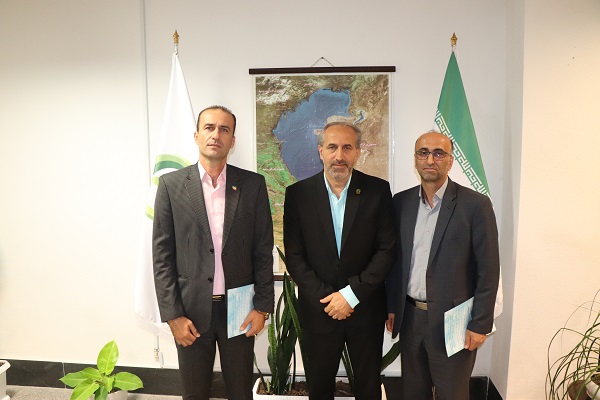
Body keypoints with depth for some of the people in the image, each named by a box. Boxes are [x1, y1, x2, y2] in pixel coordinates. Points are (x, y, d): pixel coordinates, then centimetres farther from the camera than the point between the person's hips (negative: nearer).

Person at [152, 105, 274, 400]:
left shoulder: (253, 184, -1)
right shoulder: (171, 184, -2)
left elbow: (263, 251, 0)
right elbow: (162, 255, -3)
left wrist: (262, 307, -2)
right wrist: (173, 315, -6)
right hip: (191, 309, 0)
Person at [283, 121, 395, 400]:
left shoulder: (378, 191, -6)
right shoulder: (298, 194, -6)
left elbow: (386, 250, -7)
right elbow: (294, 256, -6)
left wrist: (352, 294, -14)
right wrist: (325, 299, -13)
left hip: (366, 307, 0)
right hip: (318, 309, 0)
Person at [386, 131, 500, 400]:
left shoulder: (475, 205, -10)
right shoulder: (401, 202, 2)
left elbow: (488, 270, -9)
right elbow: (395, 260, 8)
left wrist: (480, 325, -10)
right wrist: (391, 307, 7)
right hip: (410, 317, 4)